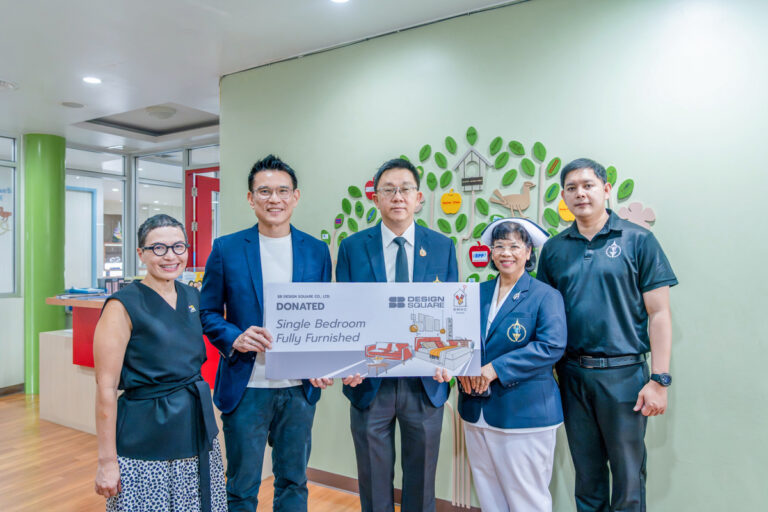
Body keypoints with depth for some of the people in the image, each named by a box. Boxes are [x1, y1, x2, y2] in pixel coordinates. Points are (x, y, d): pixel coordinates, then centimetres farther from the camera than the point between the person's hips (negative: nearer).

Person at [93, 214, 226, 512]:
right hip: (146, 437, -6)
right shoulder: (123, 306, -14)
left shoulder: (192, 297, 5)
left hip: (197, 429, 6)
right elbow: (106, 388, -14)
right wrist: (107, 461, -13)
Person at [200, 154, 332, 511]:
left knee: (293, 482, 18)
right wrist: (234, 339, -18)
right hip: (245, 388, -1)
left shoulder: (317, 251, 3)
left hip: (299, 388, 2)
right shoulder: (226, 249, -2)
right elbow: (208, 313, 2)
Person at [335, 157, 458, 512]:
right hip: (370, 381, 0)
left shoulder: (442, 247, 1)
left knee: (421, 480, 17)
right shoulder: (352, 247, -1)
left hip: (425, 384, 1)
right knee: (374, 480, 15)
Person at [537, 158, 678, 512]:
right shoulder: (553, 249, 6)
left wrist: (659, 380, -9)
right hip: (571, 373, 3)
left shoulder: (638, 240, -3)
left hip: (623, 373, -3)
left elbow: (658, 313, -4)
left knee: (628, 475, 10)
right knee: (587, 473, 17)